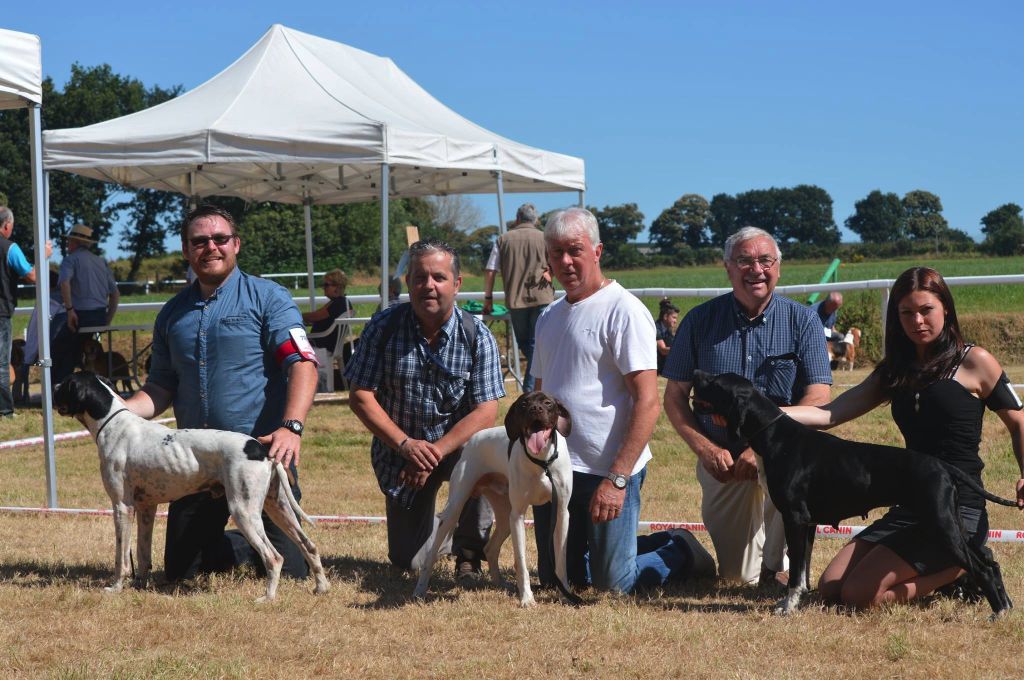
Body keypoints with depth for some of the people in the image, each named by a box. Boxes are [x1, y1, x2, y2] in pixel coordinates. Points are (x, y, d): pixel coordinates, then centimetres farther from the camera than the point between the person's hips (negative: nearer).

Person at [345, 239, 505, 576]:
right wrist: (405, 444, -22)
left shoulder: (477, 336, -13)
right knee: (407, 562, 0)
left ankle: (469, 551, -11)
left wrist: (437, 451, -28)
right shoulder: (383, 327, -11)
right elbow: (360, 397, -11)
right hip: (399, 451, 1)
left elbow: (486, 411, -17)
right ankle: (427, 522, 38)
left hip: (456, 445, -1)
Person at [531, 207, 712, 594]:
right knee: (557, 580, 14)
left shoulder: (623, 311, -12)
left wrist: (617, 479, -22)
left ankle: (679, 553, 24)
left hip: (607, 472, -7)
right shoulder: (549, 318, 12)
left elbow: (647, 403, -18)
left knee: (613, 585, -4)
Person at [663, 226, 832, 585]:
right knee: (738, 577, 4)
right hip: (721, 461, 2)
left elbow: (818, 400, -12)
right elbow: (675, 397, 2)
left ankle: (776, 562, -13)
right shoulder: (700, 321, 0)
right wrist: (705, 448, -14)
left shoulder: (802, 321, -4)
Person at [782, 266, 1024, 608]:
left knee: (860, 595, -19)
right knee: (830, 588, -2)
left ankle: (965, 571, 2)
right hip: (909, 508, 7)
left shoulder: (974, 362, -3)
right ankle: (942, 569, 11)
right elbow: (829, 413, 5)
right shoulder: (893, 372, 13)